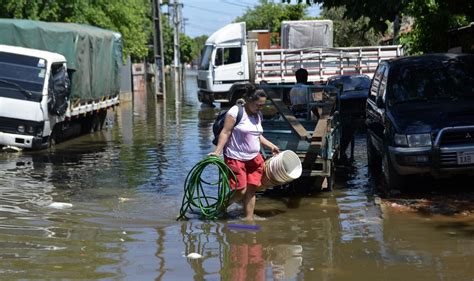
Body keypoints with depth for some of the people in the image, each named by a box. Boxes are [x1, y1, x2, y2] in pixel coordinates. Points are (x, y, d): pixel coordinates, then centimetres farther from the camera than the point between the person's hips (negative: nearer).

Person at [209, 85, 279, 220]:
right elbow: (225, 133, -15)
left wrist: (271, 146, 20)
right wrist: (217, 151, -22)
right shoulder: (236, 112, -13)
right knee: (241, 191, -8)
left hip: (254, 159, 7)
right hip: (236, 158, -7)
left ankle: (249, 218, 11)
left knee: (251, 190, 3)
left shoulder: (258, 115, 11)